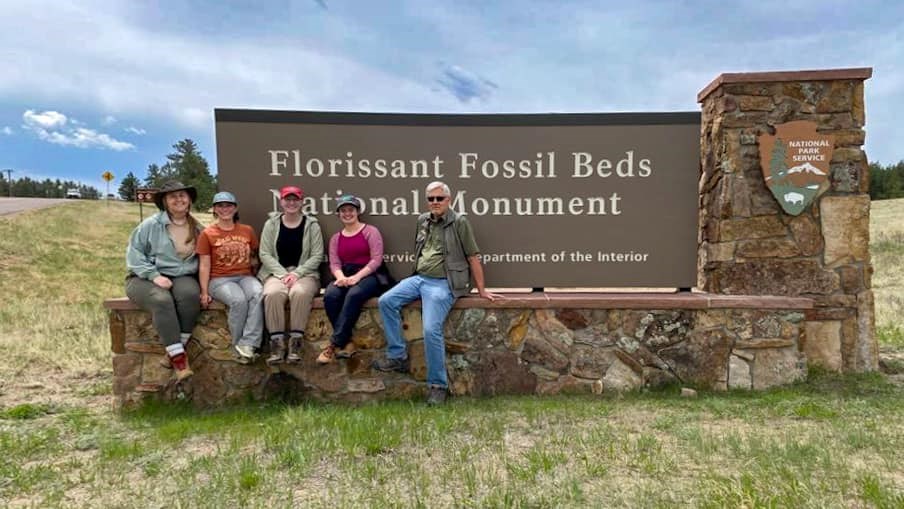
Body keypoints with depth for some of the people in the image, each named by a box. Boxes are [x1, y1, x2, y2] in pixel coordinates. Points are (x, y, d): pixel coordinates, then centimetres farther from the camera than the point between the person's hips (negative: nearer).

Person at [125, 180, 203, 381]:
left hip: (182, 277, 2)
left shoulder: (197, 228, 10)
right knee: (162, 300, -35)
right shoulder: (151, 225, -1)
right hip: (146, 279, -2)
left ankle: (175, 350, -23)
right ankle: (178, 357, -30)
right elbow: (134, 253, -3)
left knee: (190, 295, -33)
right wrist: (154, 275, -15)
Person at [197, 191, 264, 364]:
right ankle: (238, 344, -16)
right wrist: (204, 292, -6)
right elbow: (205, 266, 2)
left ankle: (247, 344, -34)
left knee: (258, 295, -33)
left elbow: (256, 256, 21)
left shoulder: (247, 230, 13)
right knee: (239, 300, -35)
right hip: (220, 279, -2)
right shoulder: (207, 234, 5)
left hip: (245, 276, 2)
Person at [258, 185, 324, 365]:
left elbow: (317, 256, -2)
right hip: (277, 272, 1)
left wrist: (296, 273, -14)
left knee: (300, 292, -35)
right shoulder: (271, 223, 8)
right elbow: (265, 254, 1)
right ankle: (277, 342, -28)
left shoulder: (312, 224, 4)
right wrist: (283, 274, -13)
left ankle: (295, 342, -28)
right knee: (272, 293, -33)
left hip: (305, 273, -1)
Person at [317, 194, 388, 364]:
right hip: (345, 276, 4)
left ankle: (335, 343, -30)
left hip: (369, 275, -4)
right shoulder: (336, 238, 19)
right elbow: (334, 263, 7)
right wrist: (341, 277, -18)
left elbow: (376, 259, -7)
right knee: (330, 296, -29)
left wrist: (356, 277, -19)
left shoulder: (370, 231, 4)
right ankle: (347, 342, -23)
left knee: (354, 294, -37)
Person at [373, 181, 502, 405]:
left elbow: (473, 258, -5)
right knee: (386, 301, -10)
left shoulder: (459, 222, -6)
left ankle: (437, 385, -6)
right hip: (419, 278, 7)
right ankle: (397, 356, 0)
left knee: (431, 330, -20)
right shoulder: (422, 220, 13)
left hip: (442, 283, -7)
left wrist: (481, 290, -4)